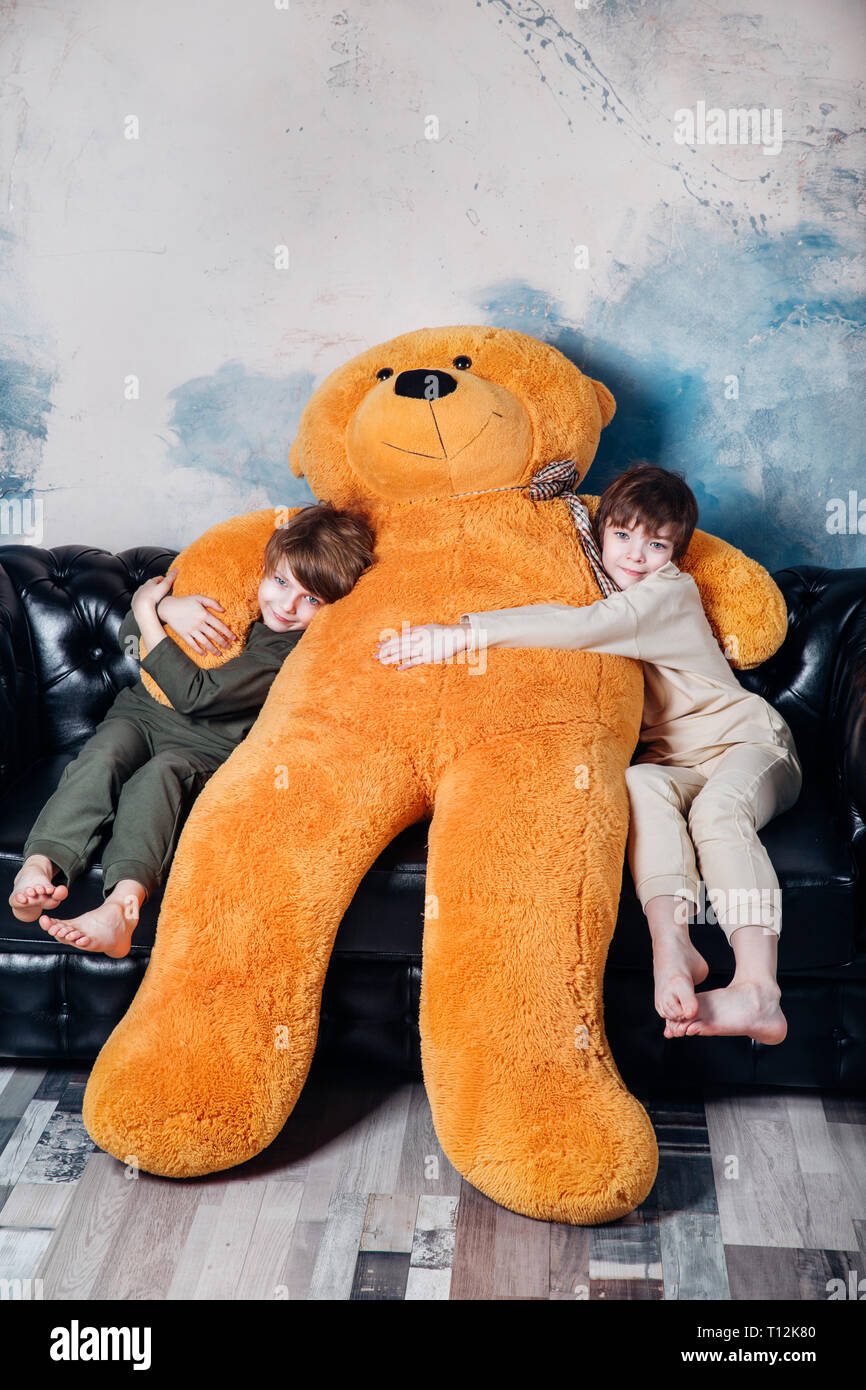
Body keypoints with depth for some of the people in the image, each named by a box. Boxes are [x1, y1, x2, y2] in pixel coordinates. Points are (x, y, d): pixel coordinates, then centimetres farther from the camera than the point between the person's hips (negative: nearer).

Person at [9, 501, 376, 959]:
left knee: (160, 775, -36)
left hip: (204, 745, -4)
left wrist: (148, 616, -12)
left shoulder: (295, 650, -12)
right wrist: (167, 605, -12)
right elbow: (128, 637, 11)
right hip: (140, 713, 5)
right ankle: (38, 867, -43)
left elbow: (195, 695, -19)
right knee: (101, 758, -28)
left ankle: (121, 905, -55)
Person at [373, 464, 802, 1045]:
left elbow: (583, 627, -33)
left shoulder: (674, 590, -15)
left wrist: (466, 633, -41)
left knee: (717, 807, -35)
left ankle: (758, 991, -44)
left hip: (748, 741, -4)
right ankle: (670, 943, -44)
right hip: (671, 761, 4)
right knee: (641, 783, -30)